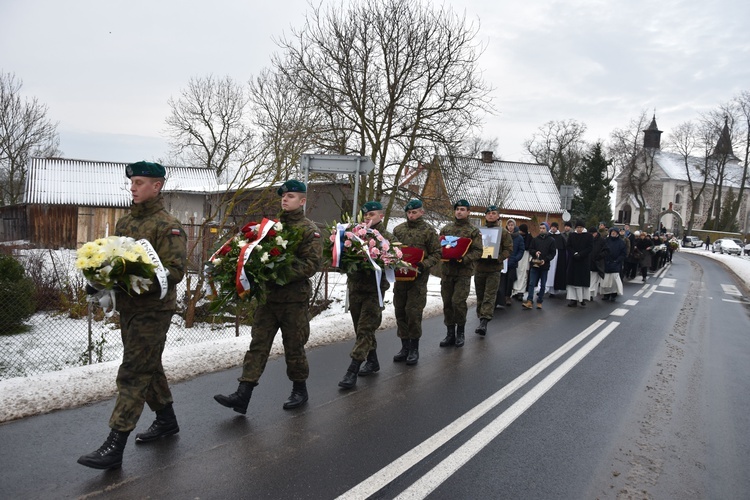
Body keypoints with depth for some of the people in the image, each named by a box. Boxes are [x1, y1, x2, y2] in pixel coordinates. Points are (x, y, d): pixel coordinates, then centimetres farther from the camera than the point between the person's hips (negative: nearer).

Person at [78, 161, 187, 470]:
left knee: (133, 373, -7)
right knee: (148, 366, 18)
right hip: (127, 308, 8)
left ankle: (115, 446, -1)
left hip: (153, 310, -8)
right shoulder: (125, 223, 13)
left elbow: (174, 271, -20)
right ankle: (166, 420, 35)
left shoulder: (168, 226, -12)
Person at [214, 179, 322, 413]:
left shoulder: (309, 230, -5)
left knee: (294, 347, 7)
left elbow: (312, 263, -14)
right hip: (269, 295, 5)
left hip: (294, 298, -5)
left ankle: (299, 390, 27)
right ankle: (243, 395, 2)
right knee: (258, 344, 2)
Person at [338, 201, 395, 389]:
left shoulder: (387, 238, -2)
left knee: (365, 329, -5)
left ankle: (352, 371, -3)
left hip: (373, 289, -5)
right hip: (355, 287, 5)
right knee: (362, 328, 15)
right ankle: (372, 361, 32)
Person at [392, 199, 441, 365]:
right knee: (400, 311, 8)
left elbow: (436, 254, -3)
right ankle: (405, 346, 22)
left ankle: (414, 348, 12)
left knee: (413, 312, -4)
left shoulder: (429, 231, -2)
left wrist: (423, 265, -18)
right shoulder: (398, 229, 9)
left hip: (418, 278, -4)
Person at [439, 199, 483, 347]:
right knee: (447, 303, 7)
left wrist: (464, 259, -19)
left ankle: (460, 332, 11)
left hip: (463, 272, -4)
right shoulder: (446, 228, 12)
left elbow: (478, 251, -5)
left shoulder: (473, 231, 1)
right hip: (446, 270, 4)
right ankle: (450, 333, 19)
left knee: (458, 302, -11)